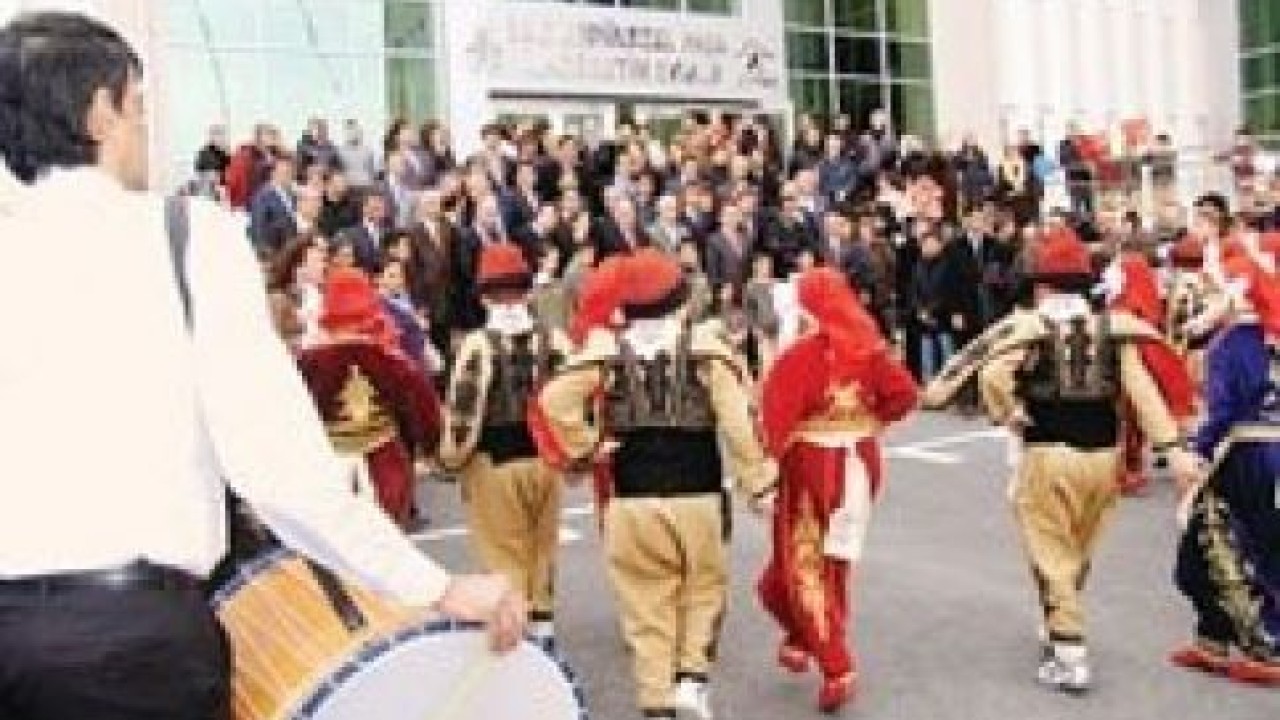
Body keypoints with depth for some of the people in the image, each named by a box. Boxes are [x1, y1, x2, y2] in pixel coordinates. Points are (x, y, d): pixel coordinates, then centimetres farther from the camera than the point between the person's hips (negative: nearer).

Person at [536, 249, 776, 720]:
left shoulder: (608, 350, -1)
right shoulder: (705, 346, -4)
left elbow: (554, 401, -10)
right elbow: (738, 419, -9)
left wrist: (584, 450, 1)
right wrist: (759, 483, -2)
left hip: (633, 499, 0)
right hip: (697, 496, 0)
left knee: (647, 603, 11)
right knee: (703, 588, 22)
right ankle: (692, 676, 10)